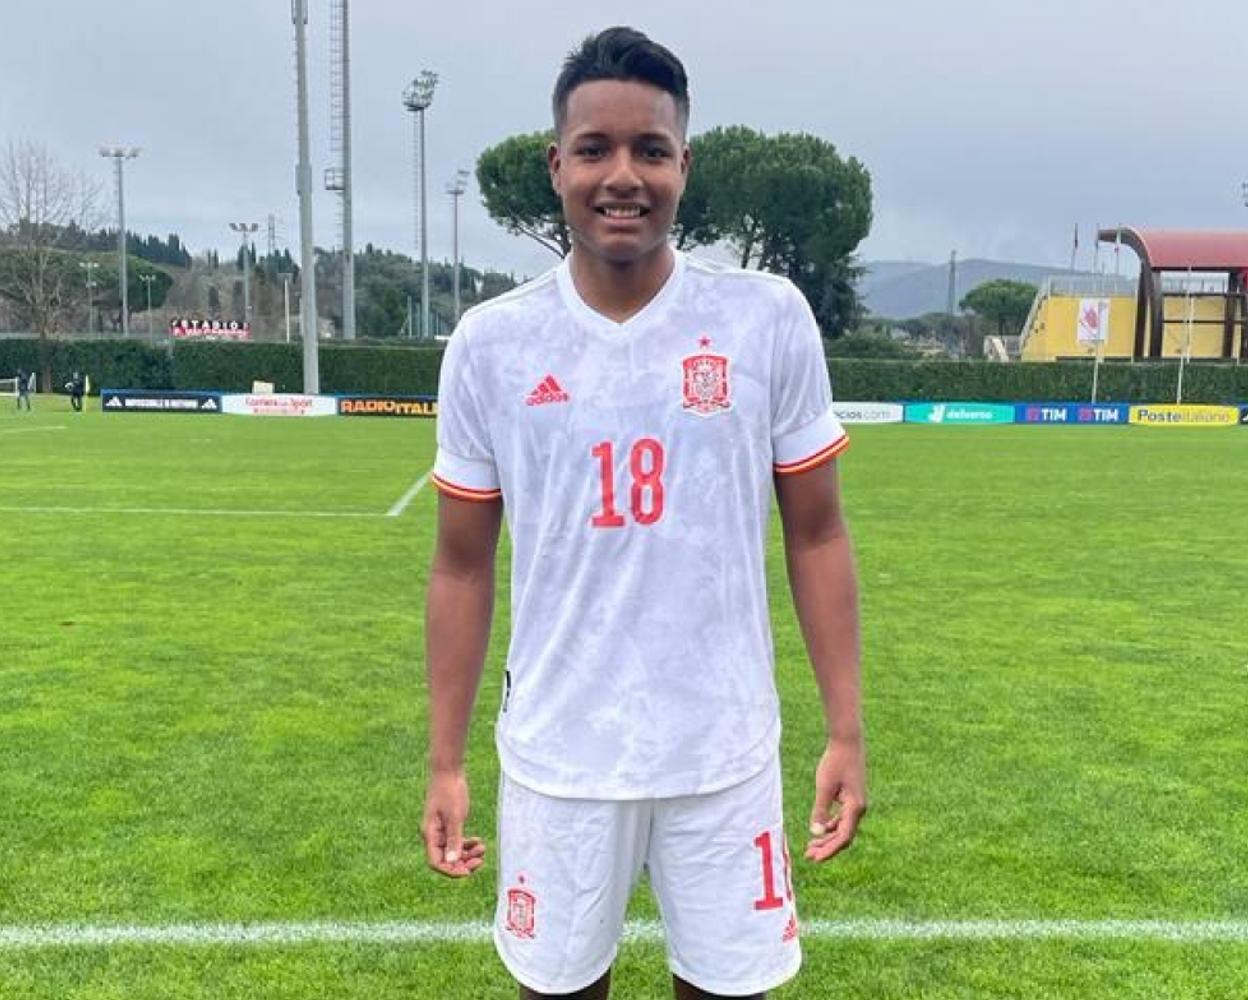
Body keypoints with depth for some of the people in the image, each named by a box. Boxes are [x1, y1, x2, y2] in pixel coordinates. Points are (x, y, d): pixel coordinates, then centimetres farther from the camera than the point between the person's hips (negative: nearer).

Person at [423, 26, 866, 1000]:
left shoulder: (770, 318, -5)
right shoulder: (489, 342, -3)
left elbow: (817, 536, 1)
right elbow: (462, 567, 3)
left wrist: (846, 730, -2)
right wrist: (446, 761, 3)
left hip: (725, 754, 0)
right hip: (556, 756, 1)